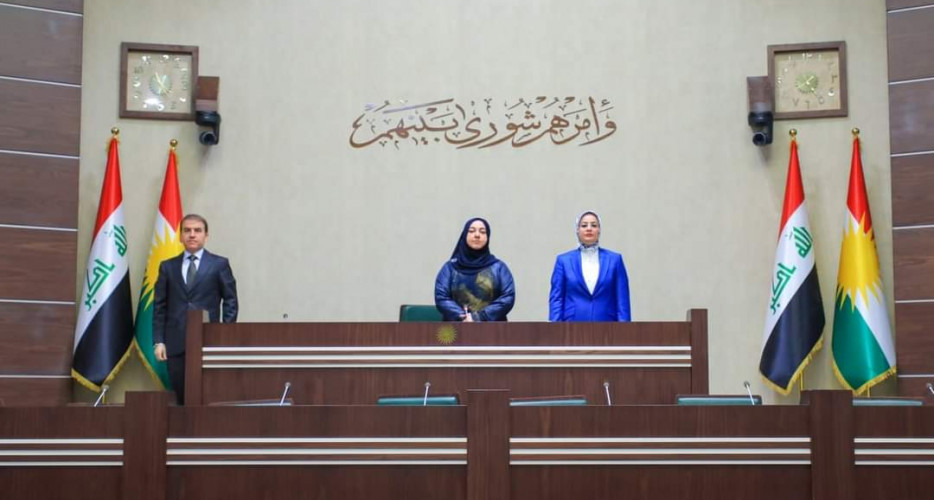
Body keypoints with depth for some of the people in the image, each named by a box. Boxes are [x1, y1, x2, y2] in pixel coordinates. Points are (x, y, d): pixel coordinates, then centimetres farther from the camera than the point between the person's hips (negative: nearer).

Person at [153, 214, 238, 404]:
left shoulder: (219, 264, 7)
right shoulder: (168, 266, 13)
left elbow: (230, 302, 5)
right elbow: (159, 307, 11)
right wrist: (158, 341, 2)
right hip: (176, 343, 2)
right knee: (182, 399, 3)